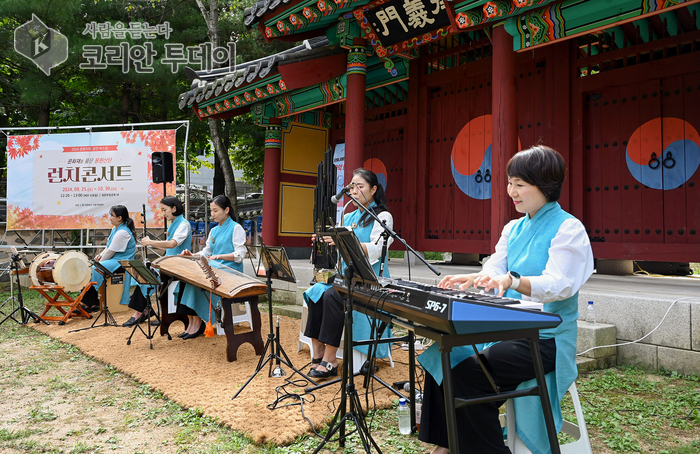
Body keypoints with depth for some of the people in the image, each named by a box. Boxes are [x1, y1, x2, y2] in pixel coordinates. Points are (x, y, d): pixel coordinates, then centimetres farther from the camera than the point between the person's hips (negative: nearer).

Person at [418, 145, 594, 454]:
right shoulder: (513, 229, 14)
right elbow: (494, 270, 5)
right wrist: (471, 279, -17)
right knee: (444, 356, -9)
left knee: (467, 373, -24)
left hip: (546, 339, -7)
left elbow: (560, 284, -24)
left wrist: (512, 281, -41)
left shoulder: (568, 228, -10)